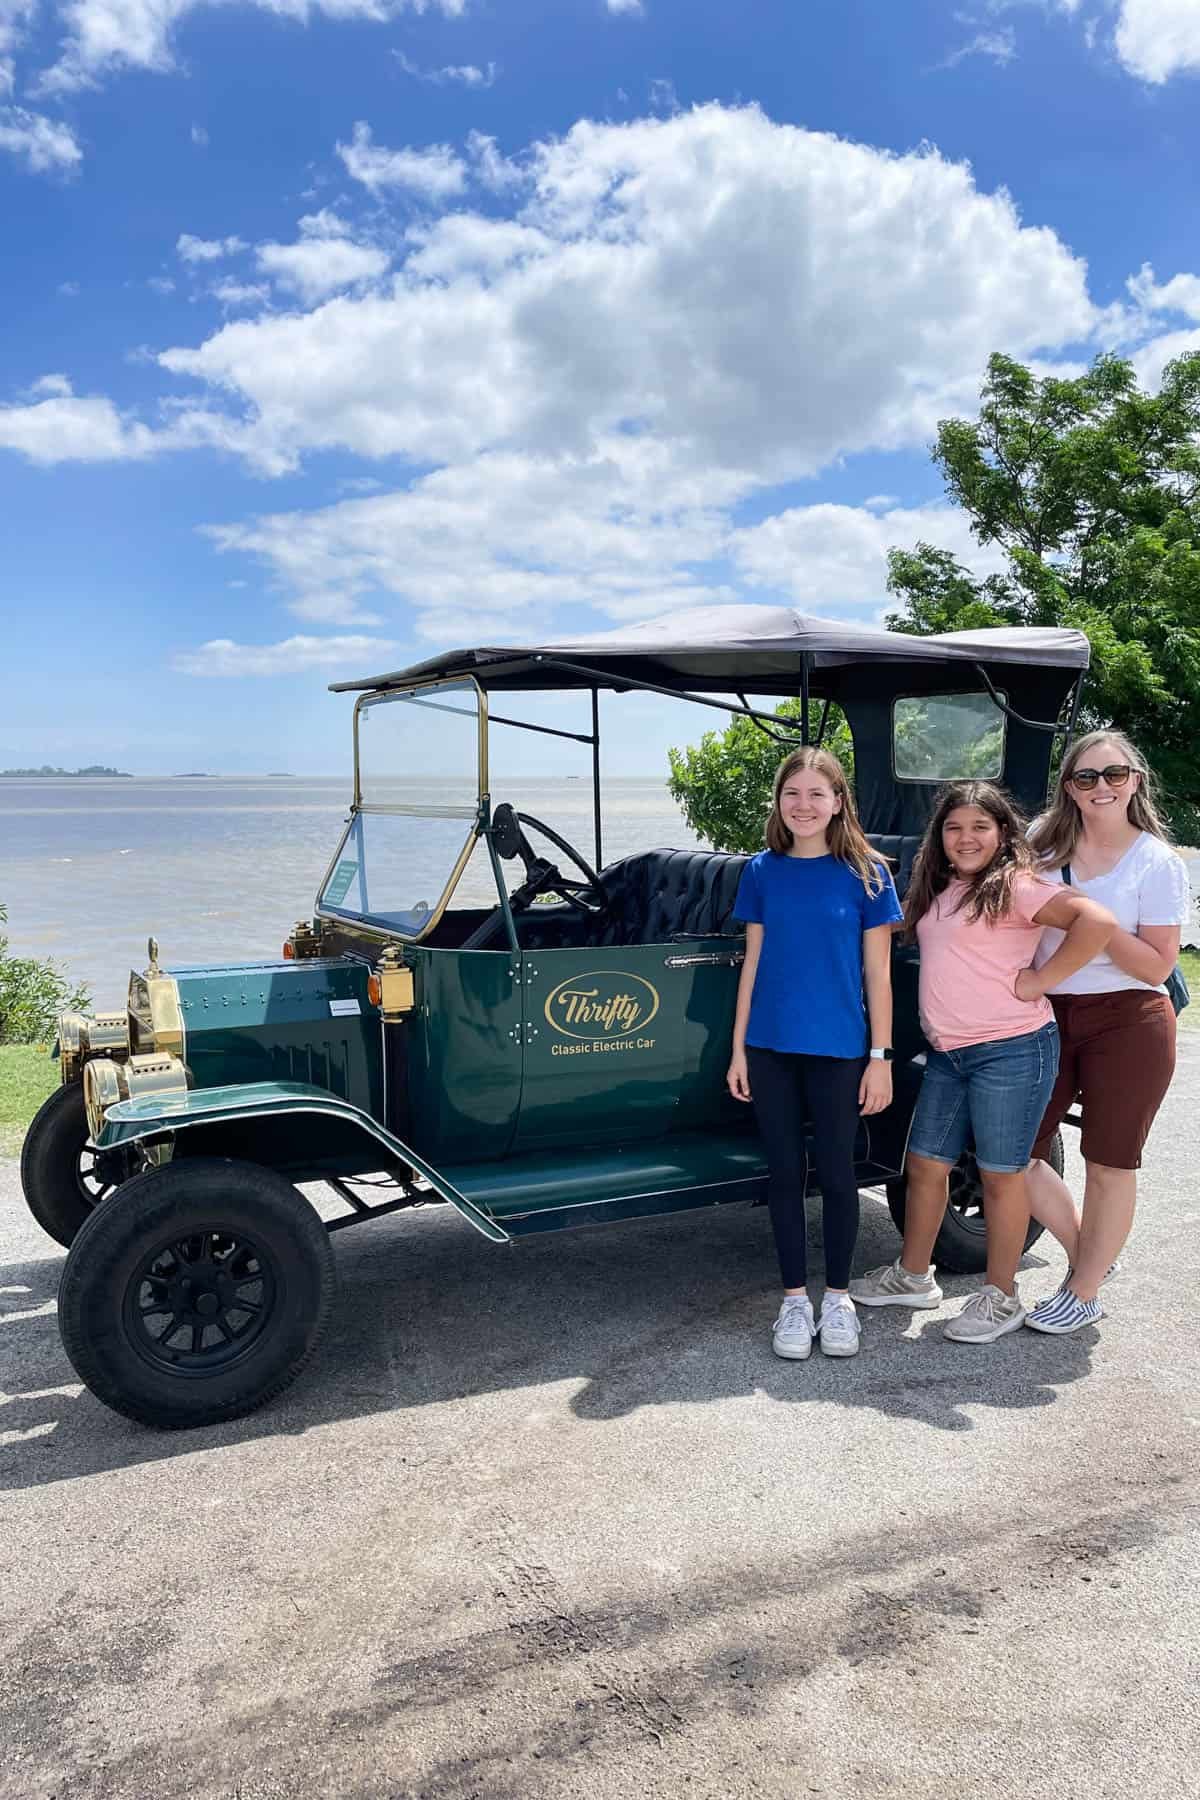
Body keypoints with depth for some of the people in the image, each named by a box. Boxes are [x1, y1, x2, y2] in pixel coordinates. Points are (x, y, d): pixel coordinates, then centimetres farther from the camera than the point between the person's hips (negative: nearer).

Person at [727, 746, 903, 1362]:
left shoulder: (865, 874, -3)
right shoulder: (762, 871, 4)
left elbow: (877, 972, -2)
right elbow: (754, 962, 6)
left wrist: (881, 1057, -5)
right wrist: (738, 1048, 4)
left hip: (838, 1050, -2)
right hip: (771, 1049, 2)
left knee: (835, 1173, 7)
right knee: (785, 1172, 9)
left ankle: (838, 1298, 24)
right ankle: (794, 1299, 21)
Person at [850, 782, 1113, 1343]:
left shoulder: (1015, 887, -11)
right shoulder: (936, 891, 13)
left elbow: (1097, 921, -22)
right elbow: (900, 924, 31)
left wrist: (1040, 980, -19)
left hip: (1011, 1050, -8)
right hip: (946, 1053, 8)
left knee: (1000, 1175, 4)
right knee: (924, 1165, 14)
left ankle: (1001, 1297, 19)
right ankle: (912, 1276, 31)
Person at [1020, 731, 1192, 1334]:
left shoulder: (1157, 861, -5)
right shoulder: (1043, 846, 5)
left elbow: (1157, 967, -10)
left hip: (1128, 1023, -4)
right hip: (1050, 1018, 4)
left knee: (1108, 1164, 5)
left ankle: (1085, 1292, 23)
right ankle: (1084, 1249, 30)